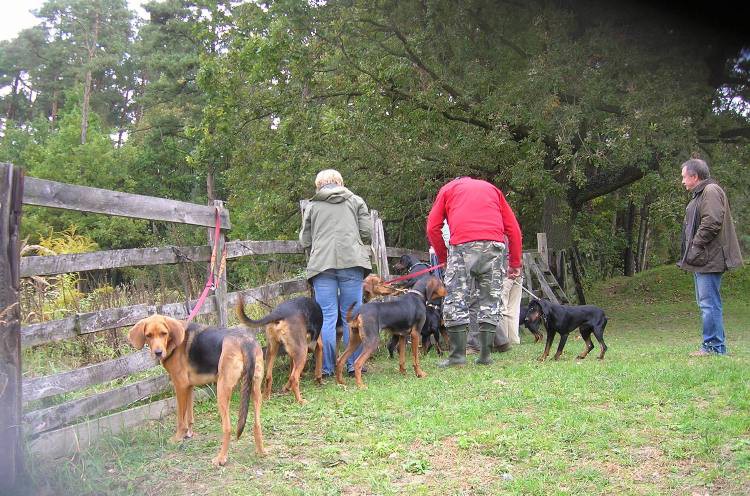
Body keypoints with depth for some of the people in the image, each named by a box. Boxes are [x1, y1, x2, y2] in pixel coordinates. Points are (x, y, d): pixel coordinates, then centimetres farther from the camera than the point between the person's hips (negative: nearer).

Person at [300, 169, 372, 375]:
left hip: (322, 264, 0)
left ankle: (327, 367, 2)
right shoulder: (355, 201, 14)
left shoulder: (312, 206, 14)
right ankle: (354, 364, 8)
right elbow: (367, 233, 7)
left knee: (327, 316, 1)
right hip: (352, 261, 0)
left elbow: (305, 241, 12)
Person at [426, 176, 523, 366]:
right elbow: (513, 228, 20)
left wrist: (443, 257, 20)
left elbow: (432, 228, 12)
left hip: (463, 244, -3)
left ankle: (458, 354, -4)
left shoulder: (448, 189, 23)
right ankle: (485, 354, 6)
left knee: (456, 299, 0)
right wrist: (515, 263, 21)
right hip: (494, 245, 3)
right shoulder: (491, 188, 29)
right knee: (490, 298, 8)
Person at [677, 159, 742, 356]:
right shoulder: (700, 194, 21)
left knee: (709, 303, -8)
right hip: (702, 259, 11)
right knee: (707, 303, 14)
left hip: (709, 258, -11)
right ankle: (716, 345, 20)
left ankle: (714, 346, -4)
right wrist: (690, 253, 16)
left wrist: (696, 246, -19)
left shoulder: (711, 191, -12)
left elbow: (712, 222, -23)